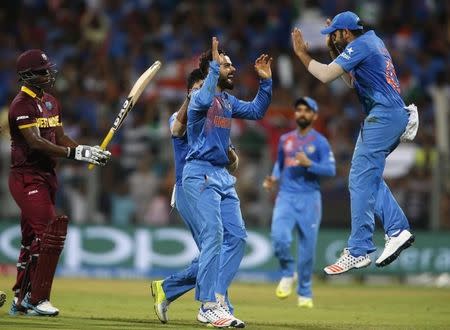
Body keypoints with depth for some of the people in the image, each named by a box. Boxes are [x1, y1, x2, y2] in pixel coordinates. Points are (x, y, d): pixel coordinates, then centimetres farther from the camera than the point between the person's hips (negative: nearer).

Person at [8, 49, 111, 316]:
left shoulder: (51, 103, 16)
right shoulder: (22, 105, -14)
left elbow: (60, 137, 14)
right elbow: (35, 142, -25)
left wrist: (89, 152, -3)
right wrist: (74, 153, -31)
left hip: (46, 176, 9)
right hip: (26, 177, -9)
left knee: (33, 239, 13)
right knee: (51, 231, -18)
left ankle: (21, 300, 21)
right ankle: (37, 300, -13)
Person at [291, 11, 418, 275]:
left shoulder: (360, 45, -10)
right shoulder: (374, 41, 19)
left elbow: (326, 76, -18)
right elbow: (352, 81, 26)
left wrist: (302, 54, -4)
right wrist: (334, 51, 22)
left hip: (383, 116, -10)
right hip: (398, 116, 10)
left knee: (361, 181, -9)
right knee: (370, 176, 17)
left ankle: (359, 252, -10)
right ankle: (398, 230, 8)